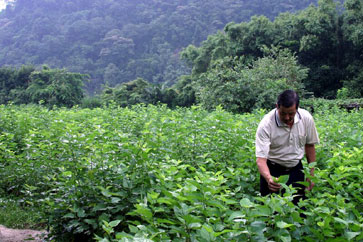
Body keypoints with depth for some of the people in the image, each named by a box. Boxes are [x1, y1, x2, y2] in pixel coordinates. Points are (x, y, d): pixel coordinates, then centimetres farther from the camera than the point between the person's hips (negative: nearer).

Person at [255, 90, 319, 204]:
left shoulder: (306, 118, -13)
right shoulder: (266, 124, -24)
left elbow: (310, 145, 3)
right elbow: (261, 158, -28)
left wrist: (311, 173, 3)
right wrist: (268, 178, -47)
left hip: (296, 169, 3)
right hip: (272, 170, -3)